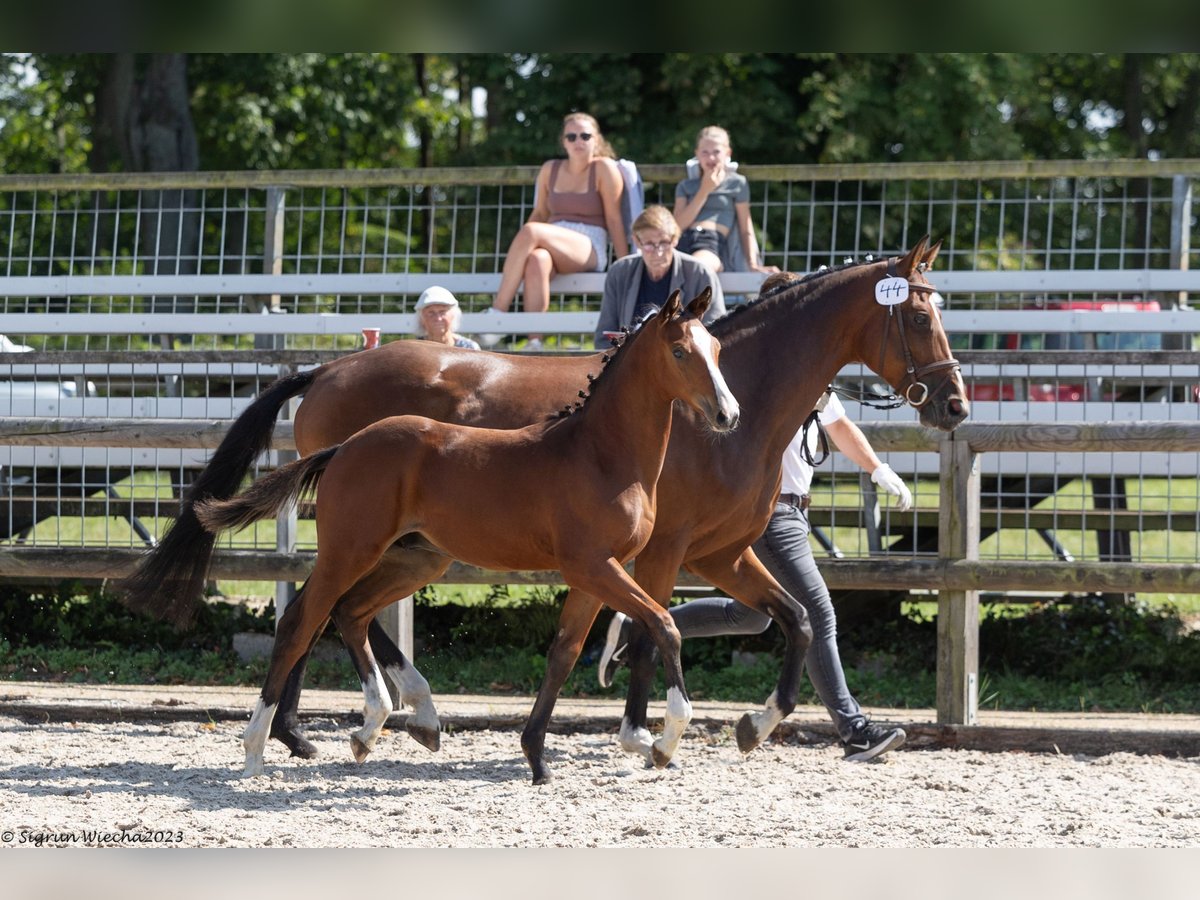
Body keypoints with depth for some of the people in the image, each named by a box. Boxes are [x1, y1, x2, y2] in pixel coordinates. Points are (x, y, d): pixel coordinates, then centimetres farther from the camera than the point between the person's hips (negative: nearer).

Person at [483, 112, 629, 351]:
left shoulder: (604, 168, 2)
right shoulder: (550, 170, 17)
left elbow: (613, 219, -1)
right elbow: (540, 213, 23)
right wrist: (517, 254, 14)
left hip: (590, 250, -4)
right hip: (554, 249, 4)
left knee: (531, 232, -32)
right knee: (536, 261, -37)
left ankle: (498, 309, -31)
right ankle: (534, 343, -46)